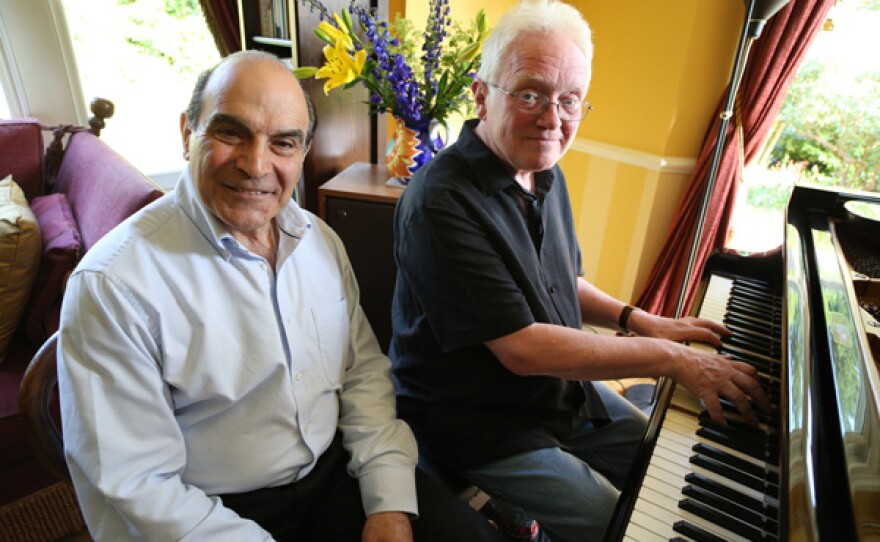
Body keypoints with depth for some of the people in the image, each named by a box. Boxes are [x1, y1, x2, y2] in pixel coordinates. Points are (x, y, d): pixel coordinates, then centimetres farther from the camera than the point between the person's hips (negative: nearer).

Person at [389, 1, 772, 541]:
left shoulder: (546, 176, 2)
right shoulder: (442, 203, -27)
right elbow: (522, 349, -27)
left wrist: (640, 321, -1)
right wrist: (672, 358, -22)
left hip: (567, 387, 8)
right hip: (483, 427, -8)